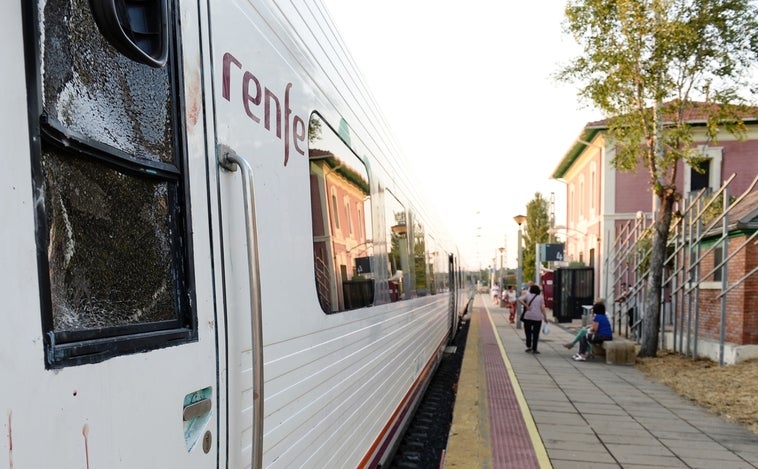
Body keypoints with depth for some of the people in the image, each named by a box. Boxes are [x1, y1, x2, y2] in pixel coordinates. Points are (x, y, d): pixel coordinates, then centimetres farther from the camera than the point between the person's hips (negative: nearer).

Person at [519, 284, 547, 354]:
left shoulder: (528, 295, 5)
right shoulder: (540, 297, 4)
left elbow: (520, 299, -11)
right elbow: (542, 308, -2)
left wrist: (526, 306, -9)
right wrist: (545, 317, 2)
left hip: (528, 317, 0)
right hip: (537, 317, 0)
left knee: (528, 332, 13)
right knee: (536, 334, 5)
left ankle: (529, 347, 12)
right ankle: (534, 349, 6)